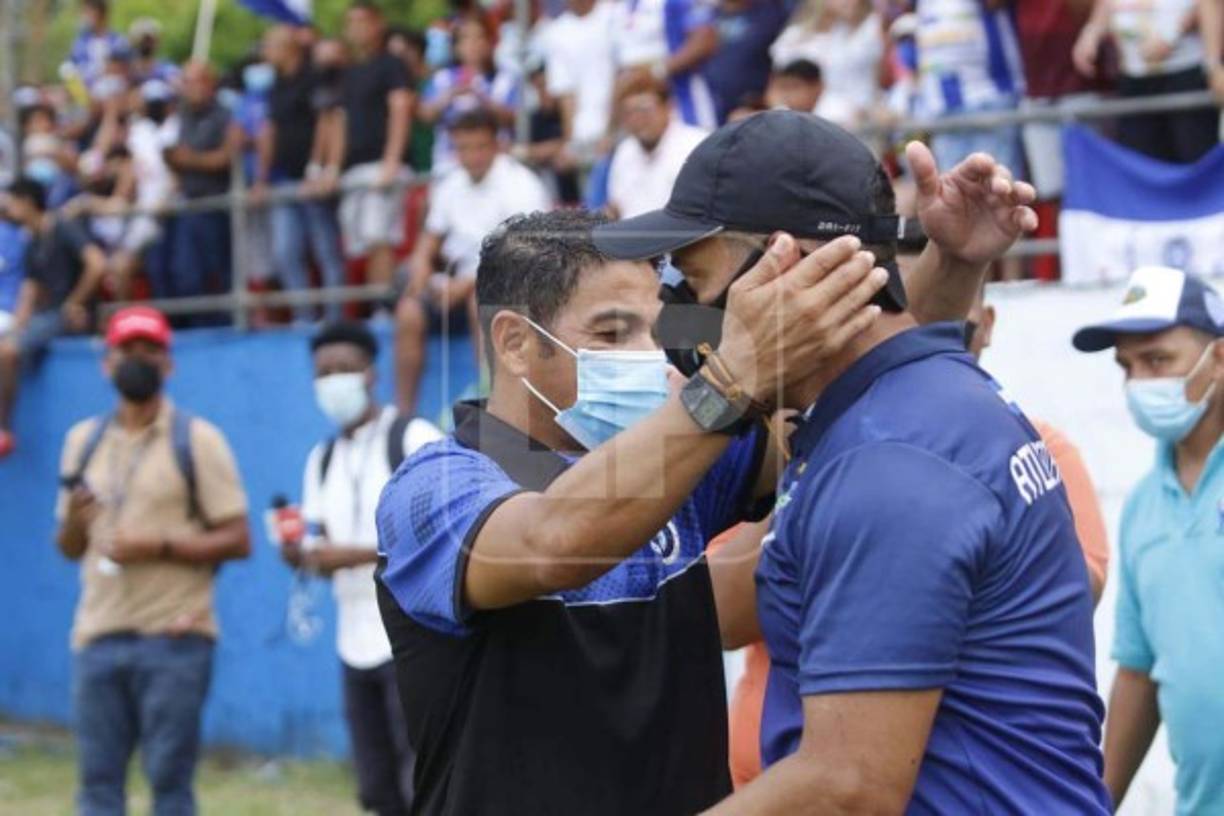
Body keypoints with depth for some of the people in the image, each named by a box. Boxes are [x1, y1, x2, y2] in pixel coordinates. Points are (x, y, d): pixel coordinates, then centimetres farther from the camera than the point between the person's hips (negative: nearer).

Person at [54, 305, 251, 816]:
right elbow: (69, 548, 17)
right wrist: (74, 523, -6)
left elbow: (237, 540, -6)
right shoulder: (83, 441, 13)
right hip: (97, 638, 4)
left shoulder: (197, 441, -1)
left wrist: (160, 546, -18)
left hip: (174, 639, -4)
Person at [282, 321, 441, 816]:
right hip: (357, 642, 7)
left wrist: (357, 554, -20)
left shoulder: (414, 439, -5)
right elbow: (324, 552, 17)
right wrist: (302, 556, -7)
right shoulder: (322, 460, 15)